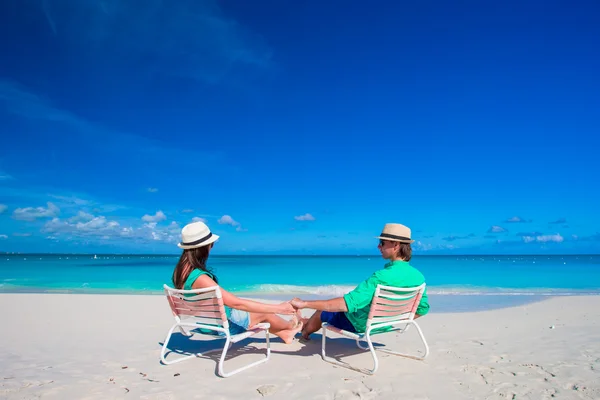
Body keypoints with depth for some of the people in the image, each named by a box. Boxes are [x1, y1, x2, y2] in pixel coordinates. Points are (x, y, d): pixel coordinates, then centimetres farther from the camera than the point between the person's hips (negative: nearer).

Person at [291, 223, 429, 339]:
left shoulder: (382, 277, -36)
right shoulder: (418, 277, -14)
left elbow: (348, 303, -40)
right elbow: (423, 308, -1)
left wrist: (305, 304, -36)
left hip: (358, 324, -7)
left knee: (321, 312, 21)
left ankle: (304, 330, 51)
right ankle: (308, 323, 52)